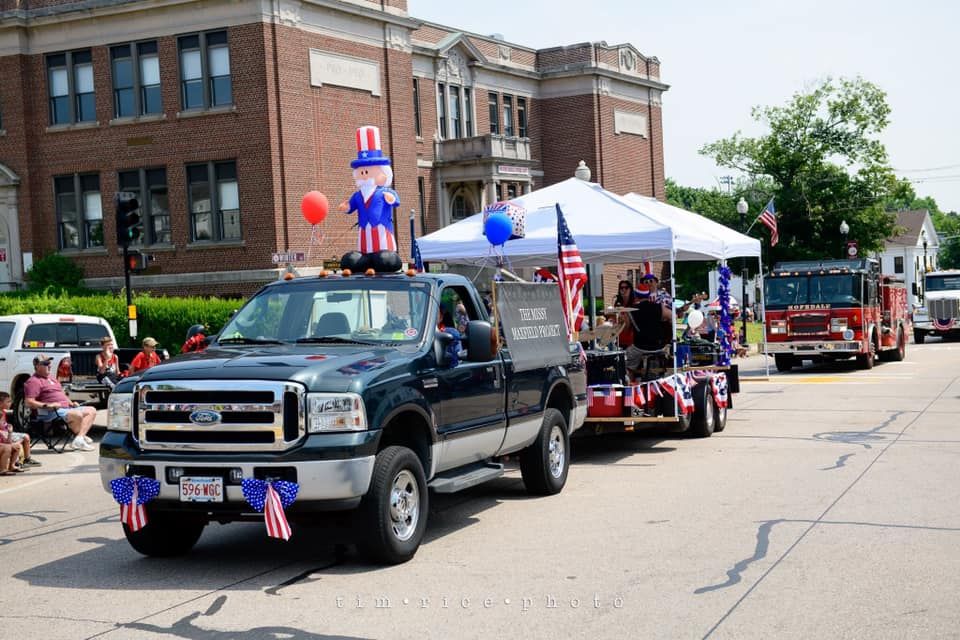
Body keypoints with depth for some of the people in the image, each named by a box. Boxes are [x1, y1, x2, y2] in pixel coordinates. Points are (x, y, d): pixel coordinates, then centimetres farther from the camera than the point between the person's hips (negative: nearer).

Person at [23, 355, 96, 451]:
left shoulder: (52, 378, 26)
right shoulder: (34, 381, -5)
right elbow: (29, 403, -15)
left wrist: (71, 403, 14)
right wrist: (47, 405, -25)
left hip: (67, 407, 10)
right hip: (53, 411, -10)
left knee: (91, 411, -4)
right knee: (77, 415, -33)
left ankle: (79, 439, -21)